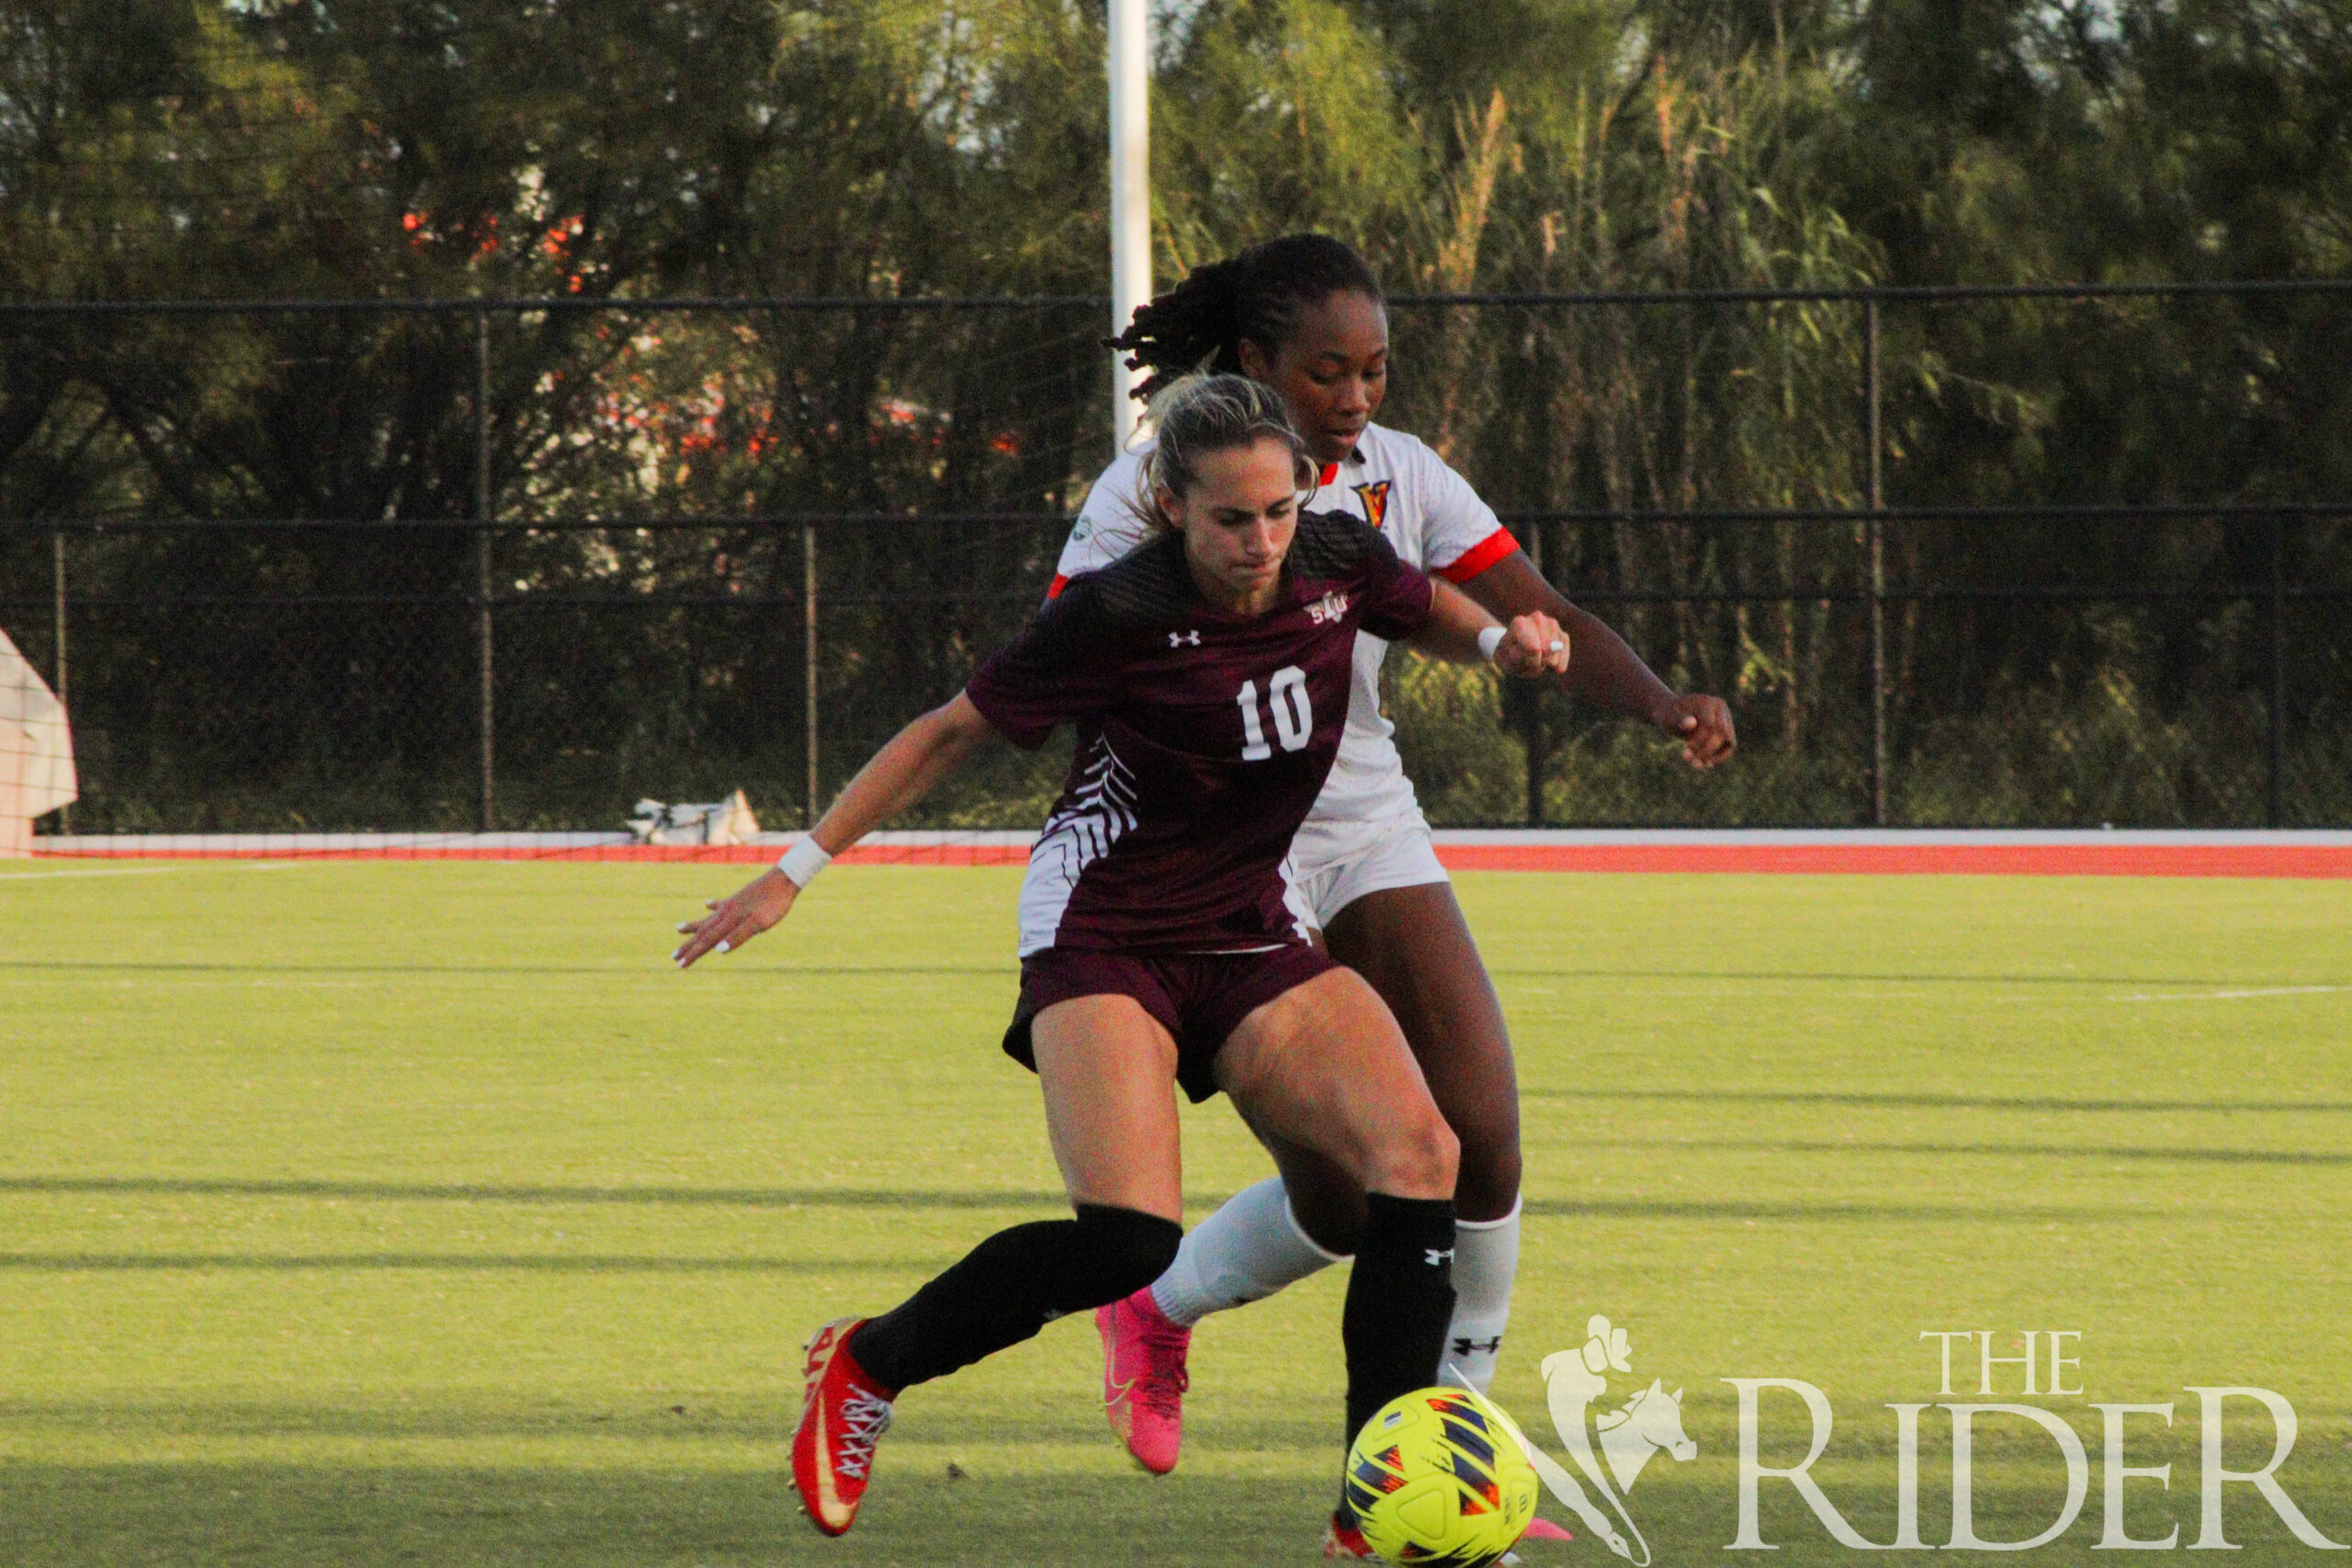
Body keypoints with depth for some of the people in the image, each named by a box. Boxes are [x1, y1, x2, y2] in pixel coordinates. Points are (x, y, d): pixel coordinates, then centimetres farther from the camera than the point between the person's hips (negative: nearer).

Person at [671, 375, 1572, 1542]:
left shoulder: (1338, 565, -1)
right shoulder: (1115, 614, -16)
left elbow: (1433, 618, 23)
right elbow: (949, 732, -5)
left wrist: (1502, 640, 0)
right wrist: (799, 869, -4)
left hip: (1251, 935, 6)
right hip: (1104, 929, -6)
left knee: (1418, 1152, -19)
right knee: (1131, 1239, -25)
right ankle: (865, 1365, -1)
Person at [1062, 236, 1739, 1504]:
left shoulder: (1400, 478, 1)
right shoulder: (1150, 489, -12)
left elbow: (1544, 620, -6)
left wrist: (1661, 704, -23)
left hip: (1368, 829, 5)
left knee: (1485, 1148, -9)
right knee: (1342, 1197, -13)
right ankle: (1157, 1311, 20)